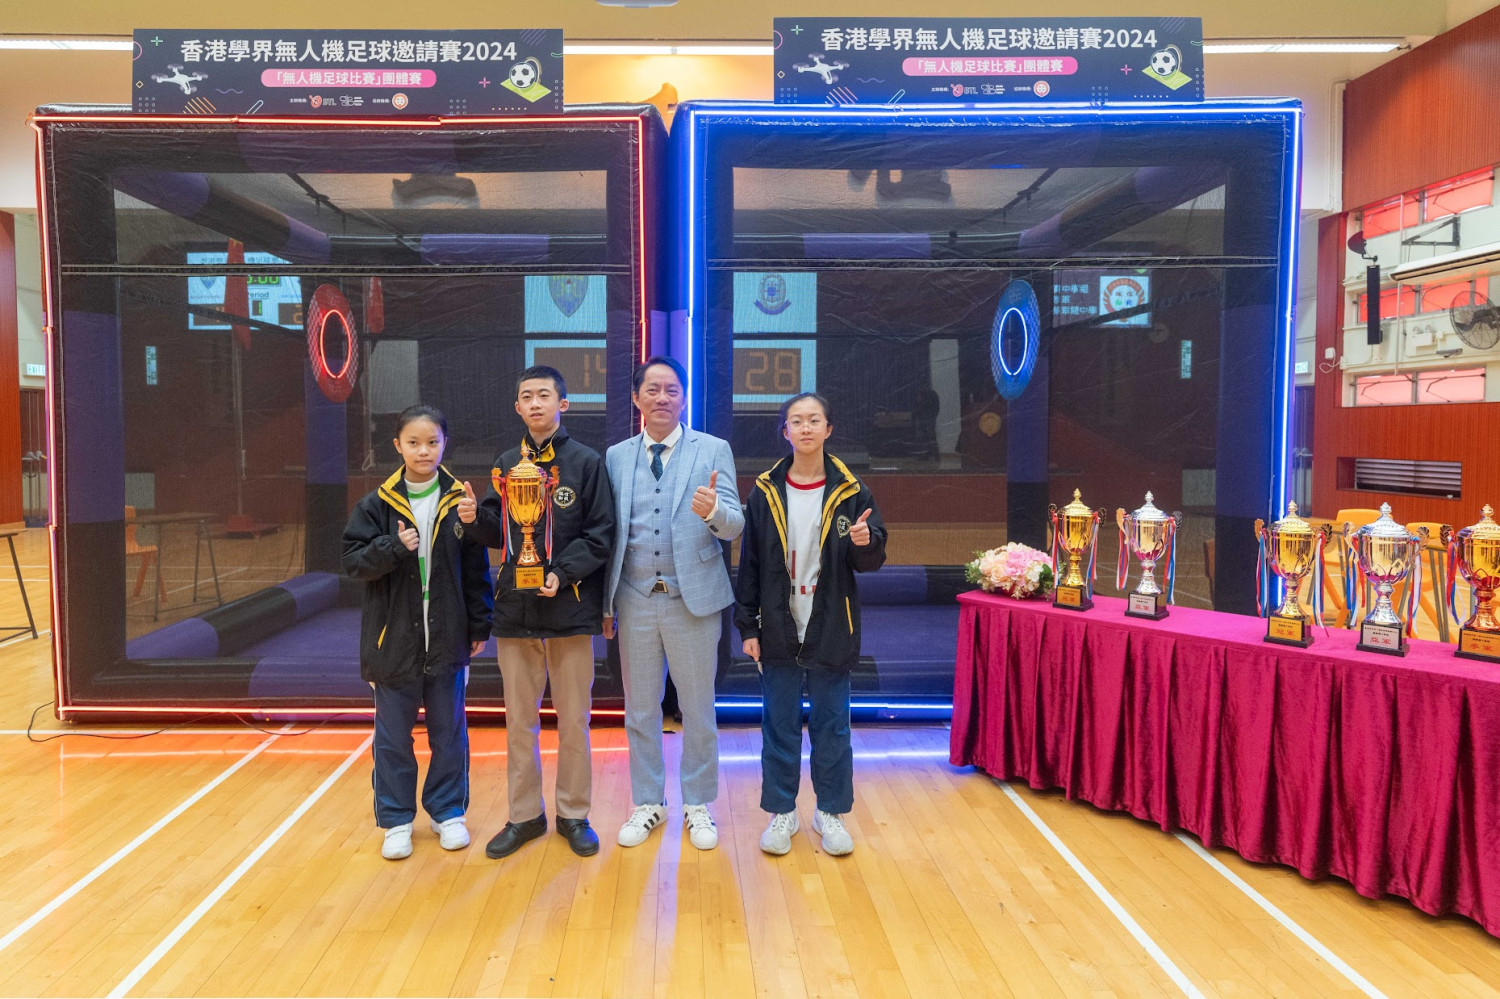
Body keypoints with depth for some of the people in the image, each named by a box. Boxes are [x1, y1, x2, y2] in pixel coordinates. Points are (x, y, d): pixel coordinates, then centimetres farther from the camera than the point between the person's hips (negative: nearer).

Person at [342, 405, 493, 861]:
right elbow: (353, 561, -3)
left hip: (447, 638, 0)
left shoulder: (460, 501, -2)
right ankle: (396, 819, 25)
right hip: (393, 639, 0)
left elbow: (476, 568, 1)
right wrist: (393, 547, -21)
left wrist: (479, 625, 0)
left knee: (449, 731, 11)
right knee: (393, 735, 10)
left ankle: (448, 812, 28)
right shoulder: (377, 504, -2)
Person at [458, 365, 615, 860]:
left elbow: (600, 534, -5)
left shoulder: (586, 462, -1)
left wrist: (563, 573, -17)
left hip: (570, 608, -3)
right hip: (515, 608, 3)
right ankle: (525, 815, 26)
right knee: (519, 718, 11)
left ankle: (574, 814, 22)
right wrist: (476, 518, -10)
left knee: (573, 718, 7)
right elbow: (498, 533, 10)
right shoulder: (506, 464, 10)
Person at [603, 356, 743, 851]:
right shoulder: (616, 457, 6)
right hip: (635, 601, 2)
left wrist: (713, 510, -31)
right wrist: (605, 602, 4)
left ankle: (697, 806, 27)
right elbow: (608, 534, 6)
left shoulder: (713, 451, -1)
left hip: (693, 599, -2)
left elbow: (734, 527, -8)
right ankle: (647, 802, 31)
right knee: (640, 711, 13)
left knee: (698, 710, 9)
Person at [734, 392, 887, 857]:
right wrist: (747, 627, 0)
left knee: (831, 723, 10)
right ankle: (781, 812, 24)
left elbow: (871, 561, 2)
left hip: (831, 631, 0)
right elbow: (750, 565, 3)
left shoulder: (851, 492, 0)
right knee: (779, 724, 9)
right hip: (778, 629, 1)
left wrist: (865, 543, -22)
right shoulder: (765, 493, 1)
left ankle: (830, 812, 26)